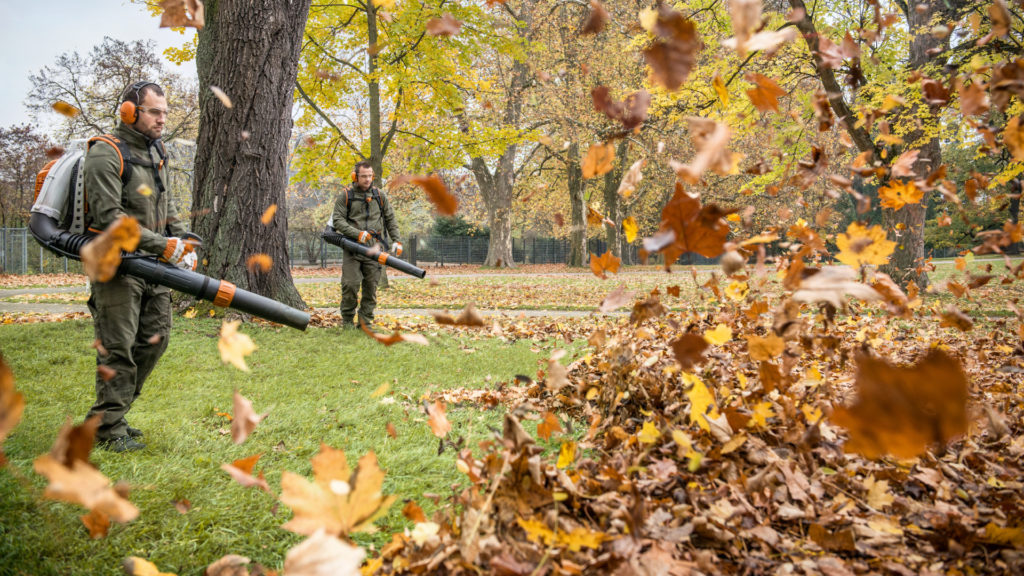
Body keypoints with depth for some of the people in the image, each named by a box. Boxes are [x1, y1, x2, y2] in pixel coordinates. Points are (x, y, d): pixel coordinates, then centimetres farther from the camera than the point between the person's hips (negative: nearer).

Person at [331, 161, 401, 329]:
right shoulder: (346, 195, 2)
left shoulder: (379, 195, 11)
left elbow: (390, 219, 17)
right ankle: (347, 321, 6)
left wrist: (396, 240, 6)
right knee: (350, 284, -9)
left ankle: (365, 321, 9)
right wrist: (357, 234, -17)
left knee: (371, 286, 1)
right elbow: (337, 220, -4)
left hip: (374, 248, 2)